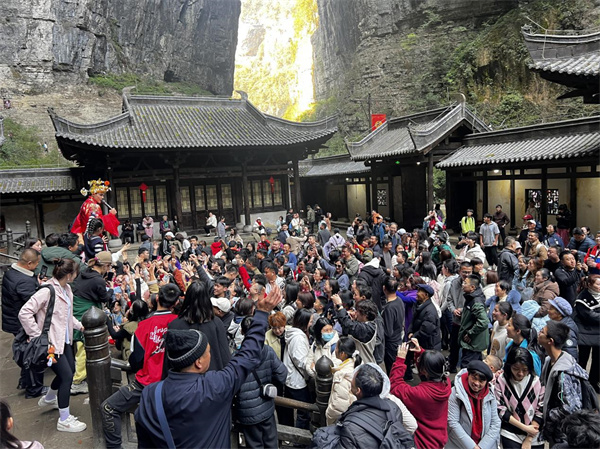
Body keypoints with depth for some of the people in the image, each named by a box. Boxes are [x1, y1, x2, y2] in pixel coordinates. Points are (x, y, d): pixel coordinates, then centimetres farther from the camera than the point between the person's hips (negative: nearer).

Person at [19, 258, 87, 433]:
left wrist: (79, 325, 7)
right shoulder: (47, 291, -24)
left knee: (69, 371, 19)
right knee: (66, 376, -5)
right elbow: (24, 313, -25)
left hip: (65, 339, 9)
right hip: (51, 342, -9)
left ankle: (48, 399, 48)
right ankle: (64, 420, 10)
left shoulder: (66, 289, 3)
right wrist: (37, 336, -22)